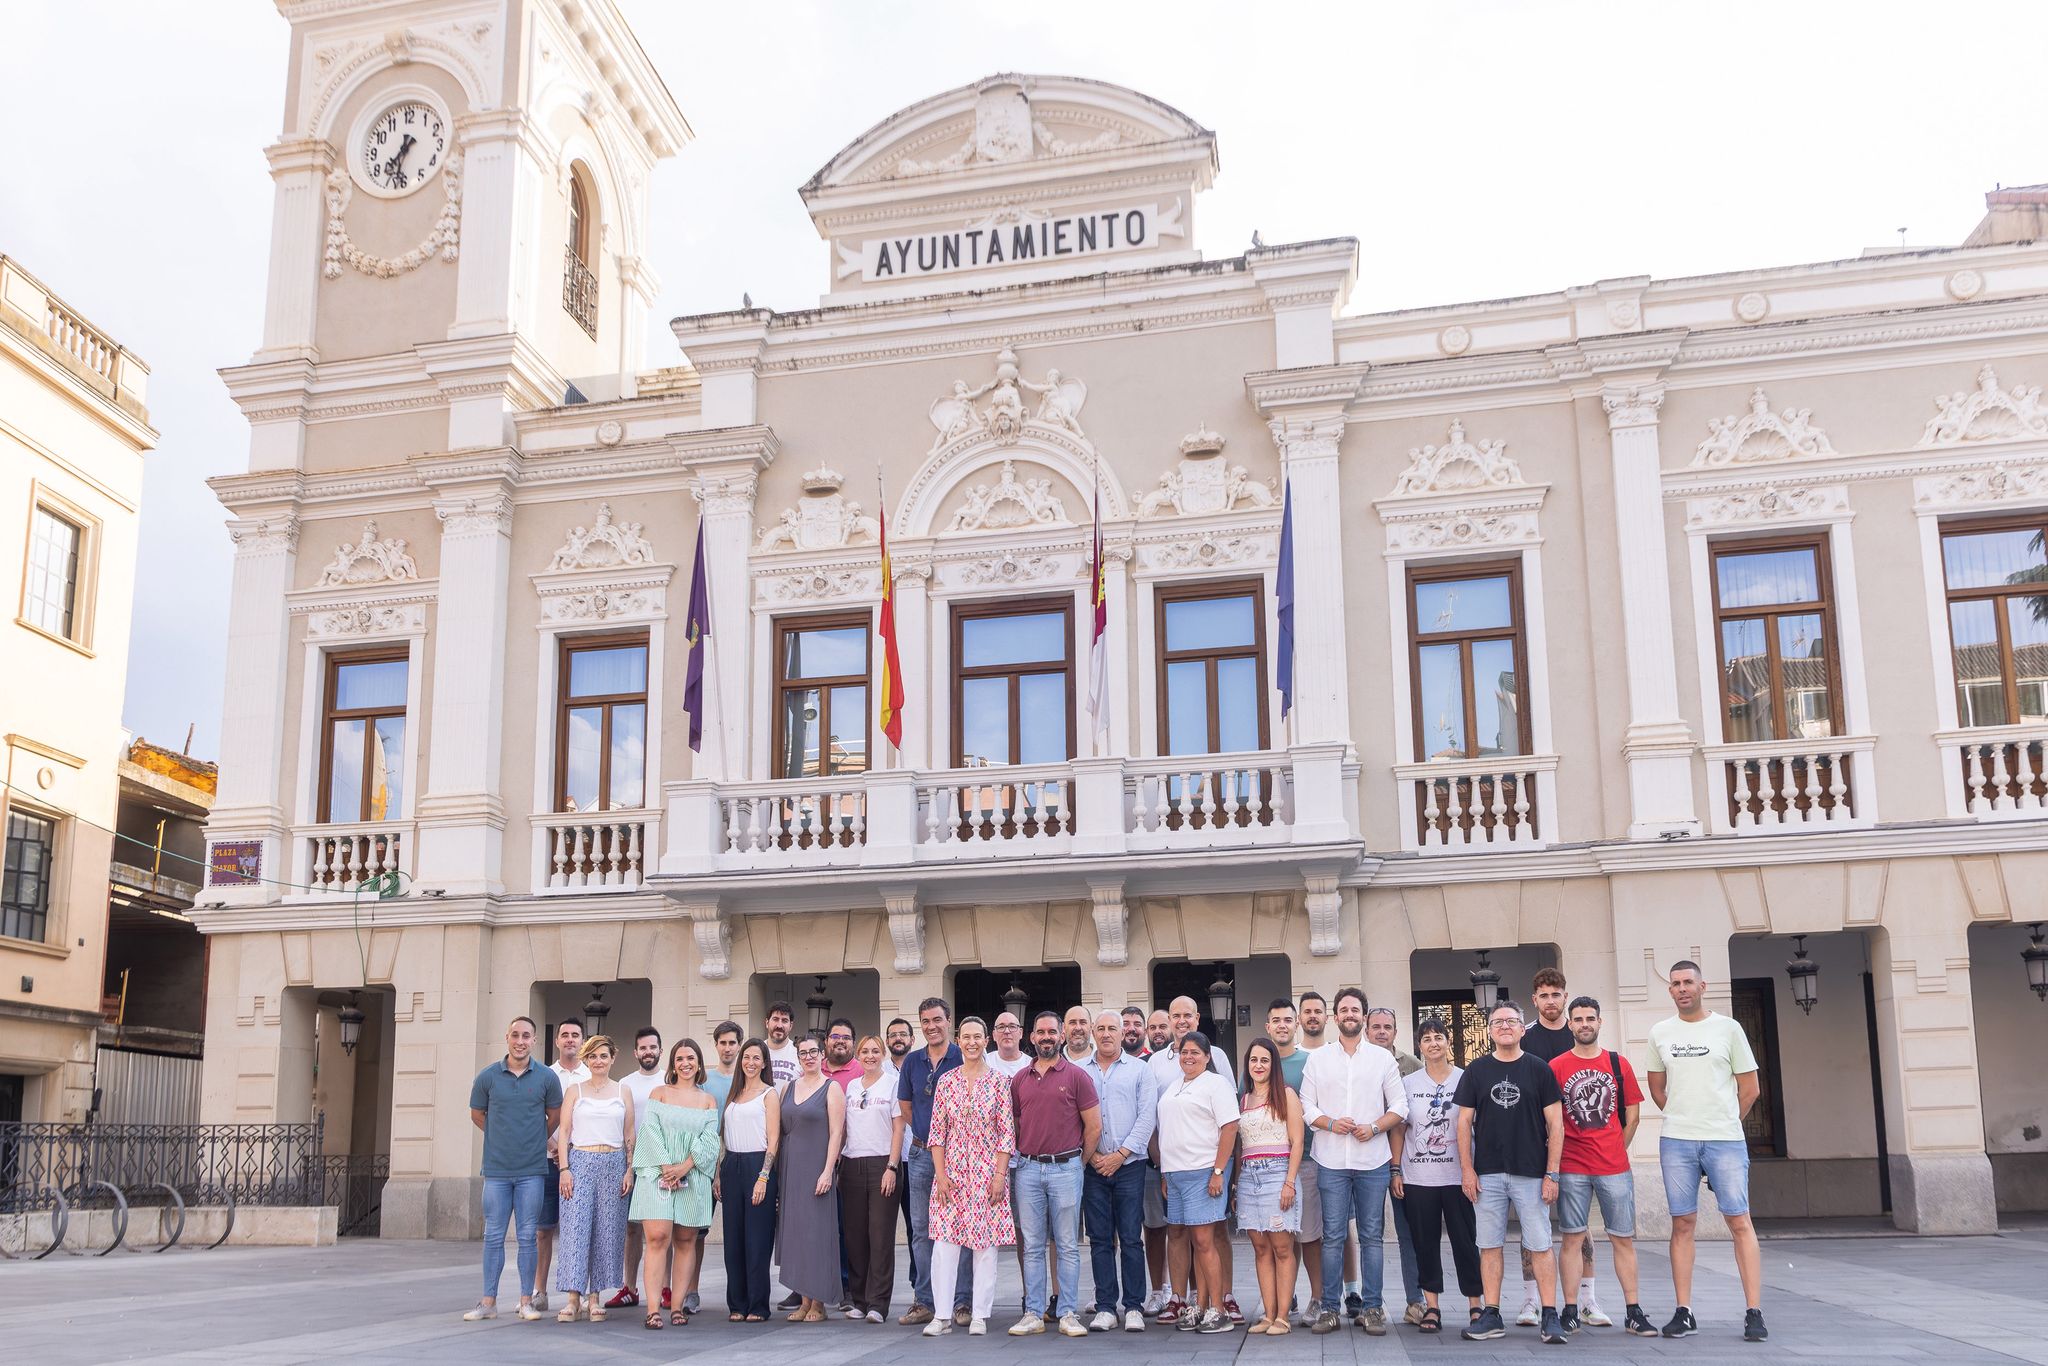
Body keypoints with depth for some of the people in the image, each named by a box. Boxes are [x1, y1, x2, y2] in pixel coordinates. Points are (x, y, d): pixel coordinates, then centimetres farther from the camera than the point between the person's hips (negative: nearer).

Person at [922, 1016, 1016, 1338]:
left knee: (985, 1244, 2)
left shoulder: (998, 1081, 0)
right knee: (944, 1241, -3)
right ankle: (942, 1315, 3)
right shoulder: (946, 1080, 5)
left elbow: (1007, 1132, -2)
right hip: (951, 1171, 2)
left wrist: (1000, 1175, -8)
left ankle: (980, 1316, 9)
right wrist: (940, 1173, -3)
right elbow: (937, 1131, 5)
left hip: (987, 1171, -1)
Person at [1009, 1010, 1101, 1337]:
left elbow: (1094, 1127, 0)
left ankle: (1068, 1314, 6)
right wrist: (1024, 1155, 8)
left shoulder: (1077, 1075, 0)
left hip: (1066, 1168, -3)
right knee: (1032, 1246, 6)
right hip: (1028, 1169, 3)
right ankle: (1033, 1313, 11)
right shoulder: (1019, 1080, 10)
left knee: (1067, 1246, 1)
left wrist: (1079, 1163, 3)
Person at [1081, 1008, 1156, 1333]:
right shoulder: (1079, 1071, 9)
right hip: (1092, 1167, 1)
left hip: (1129, 1165, -1)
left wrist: (1120, 1154, -8)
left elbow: (1147, 1117, -2)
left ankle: (1134, 1307, 5)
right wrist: (1091, 1154, -5)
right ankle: (1105, 1308, 8)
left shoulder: (1139, 1070, 6)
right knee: (1100, 1239, 4)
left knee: (1131, 1238, -2)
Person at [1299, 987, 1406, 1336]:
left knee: (1372, 1236, 3)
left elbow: (1399, 1106, 5)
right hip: (1331, 1161, 0)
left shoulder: (1383, 1058, 7)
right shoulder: (1317, 1059, 8)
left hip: (1373, 1160, 0)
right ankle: (1329, 1308, 5)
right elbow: (1306, 1105, 6)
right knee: (1332, 1237, 0)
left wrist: (1374, 1128, -10)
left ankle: (1371, 1308, 9)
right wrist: (1331, 1124, -12)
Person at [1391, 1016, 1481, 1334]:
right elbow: (1399, 1129, 8)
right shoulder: (1408, 1083, 6)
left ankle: (1475, 1305, 9)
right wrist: (1395, 1170, 2)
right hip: (1417, 1176, 2)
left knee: (1465, 1241, 0)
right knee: (1425, 1242, 5)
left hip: (1457, 1175, -1)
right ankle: (1431, 1307, 13)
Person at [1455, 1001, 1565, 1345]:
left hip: (1531, 1172, -2)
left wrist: (1552, 1173, -5)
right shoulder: (1476, 1070, 7)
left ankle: (1550, 1316, 3)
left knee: (1540, 1246, -2)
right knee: (1489, 1246, 5)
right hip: (1487, 1174, 2)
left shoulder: (1539, 1069, 3)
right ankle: (1491, 1316, 10)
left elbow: (1555, 1123, 1)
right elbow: (1464, 1121, 8)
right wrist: (1466, 1168, 0)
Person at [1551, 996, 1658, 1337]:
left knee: (1623, 1239, 4)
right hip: (1571, 1169, -1)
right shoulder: (1556, 1067, 2)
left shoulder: (1619, 1064, 7)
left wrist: (1614, 1151, 8)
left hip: (1615, 1167, 2)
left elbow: (1632, 1116, 11)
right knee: (1572, 1239, 2)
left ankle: (1633, 1312, 11)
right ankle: (1570, 1312, 7)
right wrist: (1558, 1161, 0)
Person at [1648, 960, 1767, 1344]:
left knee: (1739, 1221, -4)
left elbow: (1749, 1088, 6)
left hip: (1725, 1140, -2)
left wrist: (1723, 1124, 9)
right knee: (1682, 1223, 4)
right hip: (1676, 1142, 2)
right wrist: (1682, 1118, 13)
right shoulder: (1660, 1032, 8)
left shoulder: (1728, 1028, 1)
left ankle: (1754, 1313, -1)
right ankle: (1684, 1313, 8)